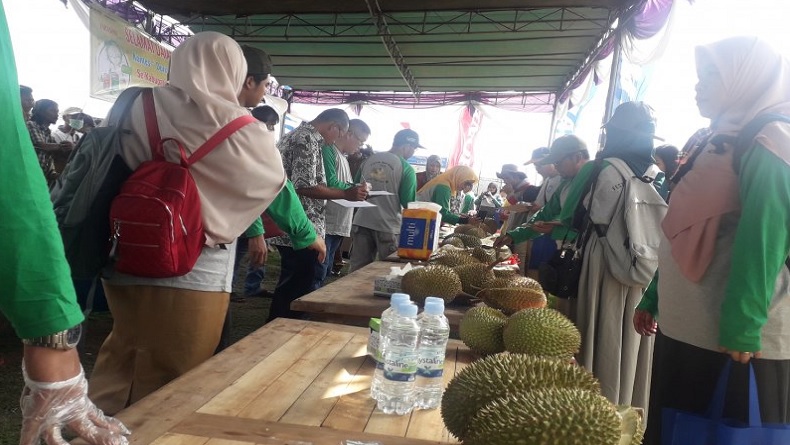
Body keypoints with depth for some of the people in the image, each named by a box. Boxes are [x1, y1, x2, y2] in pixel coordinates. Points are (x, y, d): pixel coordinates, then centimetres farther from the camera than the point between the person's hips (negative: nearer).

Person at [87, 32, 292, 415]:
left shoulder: (141, 109, -2)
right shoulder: (240, 130, -13)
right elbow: (274, 186, 1)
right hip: (192, 272, -5)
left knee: (121, 359, 25)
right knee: (170, 378, 14)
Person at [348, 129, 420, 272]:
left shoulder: (370, 159, 7)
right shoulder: (406, 168, -8)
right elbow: (408, 203, -11)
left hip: (361, 222, 5)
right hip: (388, 226, -5)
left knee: (357, 269, 11)